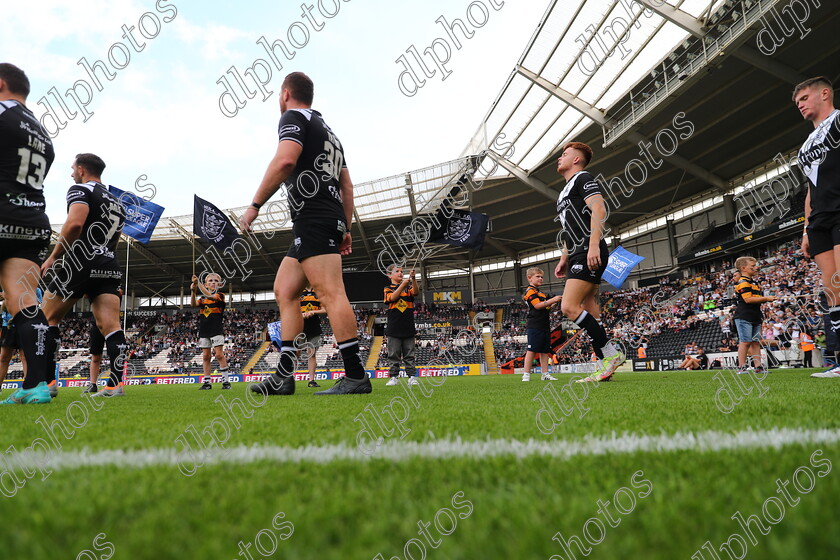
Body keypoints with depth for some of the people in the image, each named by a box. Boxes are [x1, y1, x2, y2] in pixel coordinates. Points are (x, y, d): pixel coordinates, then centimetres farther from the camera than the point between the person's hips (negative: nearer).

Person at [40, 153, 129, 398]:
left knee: (47, 318, 8)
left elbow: (74, 224, -18)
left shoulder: (81, 189, 0)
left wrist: (53, 257, -11)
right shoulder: (117, 202, 25)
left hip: (81, 265, -6)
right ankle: (116, 383, -15)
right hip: (110, 268, 7)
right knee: (110, 325, -4)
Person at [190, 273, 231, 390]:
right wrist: (193, 291, -22)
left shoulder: (220, 295, 2)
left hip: (216, 329, -5)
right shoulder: (202, 298, 15)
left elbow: (210, 296, -19)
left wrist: (198, 283, -25)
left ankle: (226, 381, -6)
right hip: (204, 331, 5)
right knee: (205, 356, 5)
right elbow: (193, 304, -5)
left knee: (219, 354, -10)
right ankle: (207, 382, 9)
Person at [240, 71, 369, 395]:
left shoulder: (293, 117, 2)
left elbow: (285, 160, -18)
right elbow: (347, 186, 26)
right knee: (284, 291, 8)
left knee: (330, 293, -14)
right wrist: (346, 229, 24)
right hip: (332, 219, 9)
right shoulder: (327, 130, 29)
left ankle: (355, 376, -16)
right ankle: (284, 375, 6)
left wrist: (255, 205, -14)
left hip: (312, 217, -9)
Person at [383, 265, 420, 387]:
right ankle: (394, 377, 7)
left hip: (408, 326, 1)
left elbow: (416, 292, -9)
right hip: (394, 328, -1)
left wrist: (413, 278, -25)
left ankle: (412, 376, 6)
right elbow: (392, 298, -13)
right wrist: (403, 284, -23)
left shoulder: (408, 287, 12)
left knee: (409, 354, 4)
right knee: (394, 354, 1)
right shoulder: (388, 289, 7)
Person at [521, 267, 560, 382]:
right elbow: (537, 305, -18)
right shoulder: (530, 291, -6)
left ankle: (545, 374, 11)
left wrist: (552, 304, 13)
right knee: (532, 350, -9)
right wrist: (552, 300, -19)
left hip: (544, 325, 10)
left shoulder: (539, 292, 24)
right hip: (535, 326, -10)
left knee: (545, 350, 8)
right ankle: (526, 374, -7)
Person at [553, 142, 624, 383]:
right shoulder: (566, 190, 28)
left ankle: (611, 354, -13)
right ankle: (604, 367, 3)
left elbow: (599, 209, -16)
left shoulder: (583, 178, -1)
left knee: (569, 307, -18)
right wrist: (564, 260, 25)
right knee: (589, 313, 4)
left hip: (589, 253, -10)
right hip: (578, 255, 10)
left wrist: (593, 245, -26)